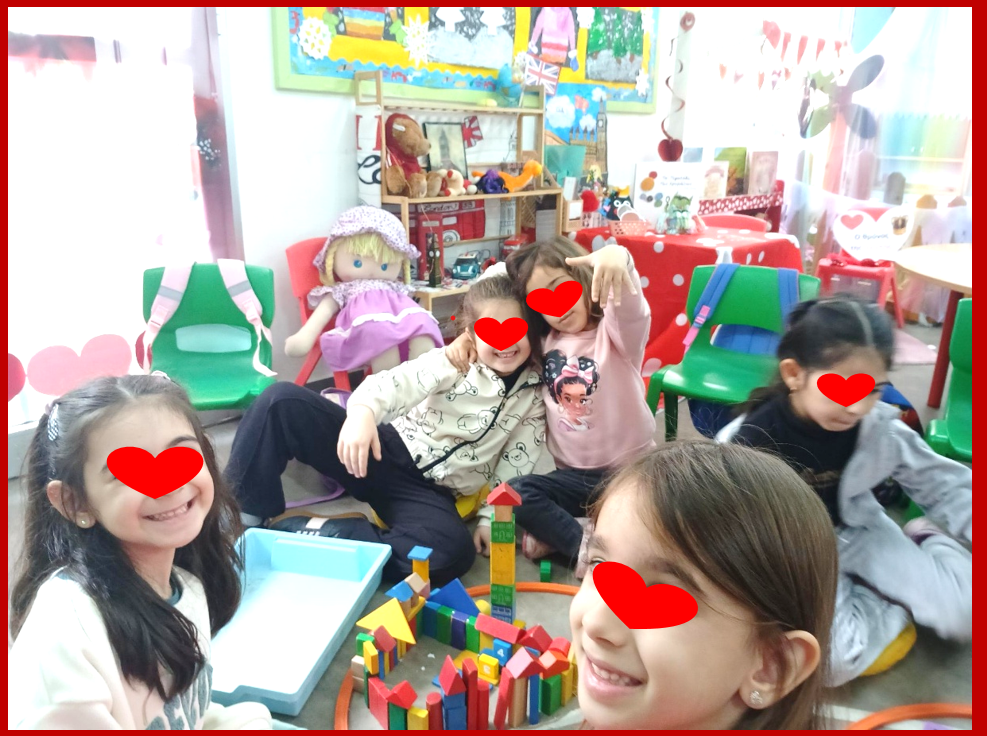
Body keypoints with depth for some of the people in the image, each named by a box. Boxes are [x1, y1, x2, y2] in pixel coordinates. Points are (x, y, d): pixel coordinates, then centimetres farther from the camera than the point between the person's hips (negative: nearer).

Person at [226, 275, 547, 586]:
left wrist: (490, 520, -7)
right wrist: (362, 410, -38)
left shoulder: (534, 399, 5)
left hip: (429, 492, 1)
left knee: (454, 551, -37)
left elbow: (514, 470, 6)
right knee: (284, 400, -20)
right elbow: (400, 382, -17)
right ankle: (241, 519, -6)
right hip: (387, 452, 0)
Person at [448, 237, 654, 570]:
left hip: (628, 471, -3)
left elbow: (630, 309, -34)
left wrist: (619, 258, -56)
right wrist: (468, 337, 0)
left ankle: (556, 535, -12)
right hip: (573, 477, 4)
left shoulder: (614, 330, -9)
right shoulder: (543, 340, 7)